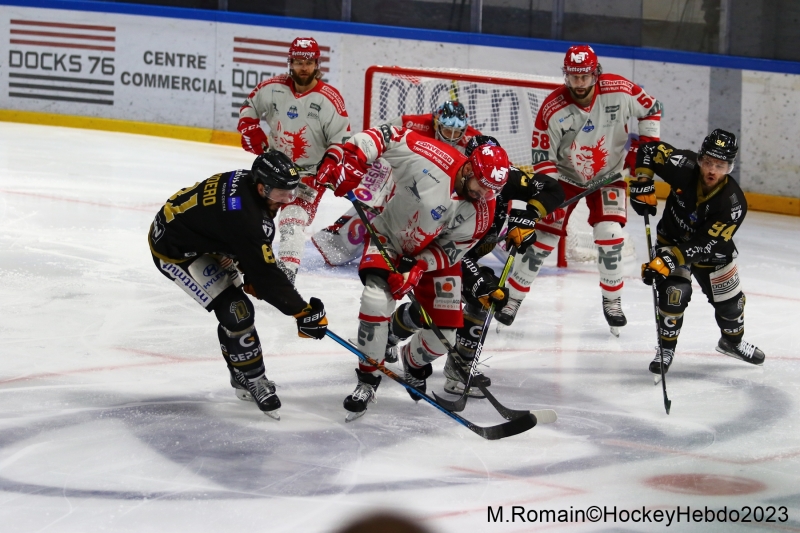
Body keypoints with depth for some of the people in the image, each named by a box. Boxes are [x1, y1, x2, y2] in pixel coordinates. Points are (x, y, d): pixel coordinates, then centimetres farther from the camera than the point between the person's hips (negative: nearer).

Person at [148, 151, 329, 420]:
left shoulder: (246, 180, -9)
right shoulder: (243, 216, -34)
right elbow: (265, 274, -29)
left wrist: (253, 278, 4)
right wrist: (303, 312, -23)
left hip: (199, 234, 10)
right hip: (174, 250, -10)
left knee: (234, 303, 14)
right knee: (235, 311, -12)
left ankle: (242, 376, 28)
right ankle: (252, 381, 3)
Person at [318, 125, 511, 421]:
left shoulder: (482, 212, -20)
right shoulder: (430, 157, -31)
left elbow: (450, 251, -14)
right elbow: (384, 136, -25)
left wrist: (418, 268, -29)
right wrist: (346, 157, -37)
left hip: (436, 255, 3)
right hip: (389, 238, -3)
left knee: (444, 334, -3)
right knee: (377, 299, -28)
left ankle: (414, 361, 36)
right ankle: (368, 380, -10)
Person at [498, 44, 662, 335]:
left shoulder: (619, 90, -21)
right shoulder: (552, 109, -23)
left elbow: (651, 109, -3)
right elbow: (542, 157, -17)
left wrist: (644, 147, -8)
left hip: (608, 175, 1)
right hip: (565, 175, -1)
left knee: (609, 234, -12)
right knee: (543, 234, -5)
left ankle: (612, 300, 6)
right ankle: (512, 298, 6)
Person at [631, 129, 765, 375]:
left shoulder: (733, 203, -33)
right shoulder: (684, 167, -31)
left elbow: (705, 245, -34)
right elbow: (648, 150, -16)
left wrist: (669, 259, -42)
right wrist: (642, 185, -20)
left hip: (711, 248, 1)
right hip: (672, 239, -1)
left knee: (730, 298, 12)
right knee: (675, 293, -18)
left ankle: (733, 341, 43)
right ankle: (666, 348, 3)